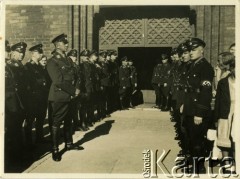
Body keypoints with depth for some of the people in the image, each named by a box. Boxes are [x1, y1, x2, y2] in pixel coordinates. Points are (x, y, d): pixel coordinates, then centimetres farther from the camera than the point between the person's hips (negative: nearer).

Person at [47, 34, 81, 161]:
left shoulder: (66, 59, 13)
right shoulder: (53, 61, -11)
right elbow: (58, 81, -19)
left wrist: (74, 90, -3)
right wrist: (74, 90, -15)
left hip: (69, 96, 8)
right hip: (59, 97, -7)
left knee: (68, 121, 17)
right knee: (56, 123, 2)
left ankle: (69, 144, 32)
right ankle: (55, 150, 12)